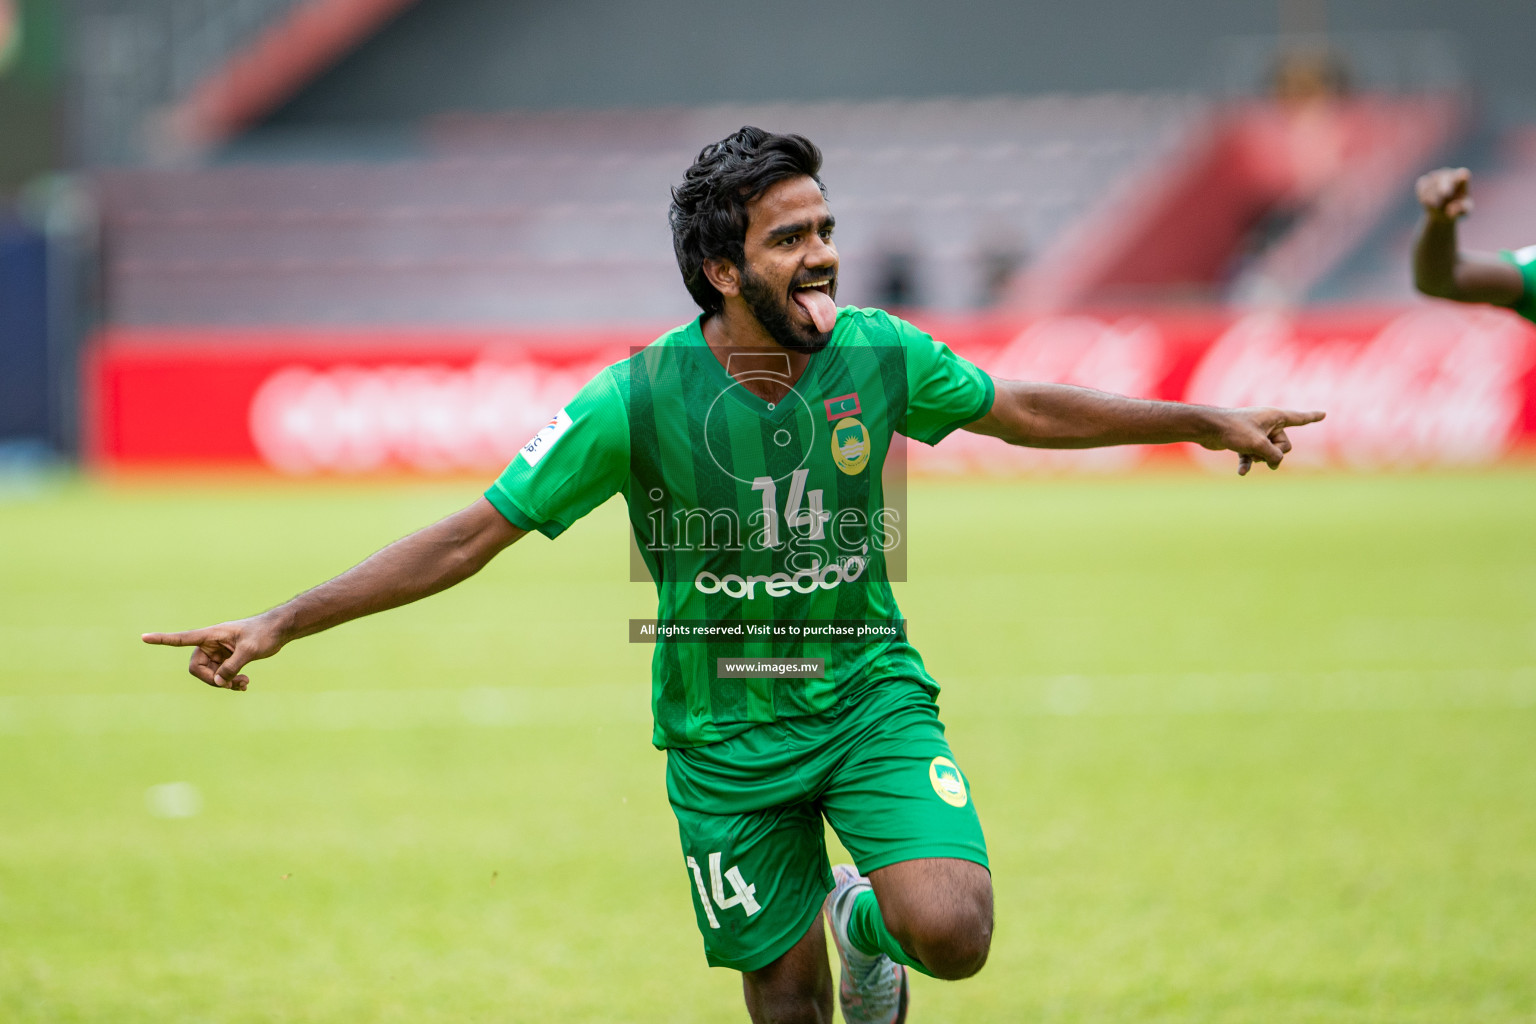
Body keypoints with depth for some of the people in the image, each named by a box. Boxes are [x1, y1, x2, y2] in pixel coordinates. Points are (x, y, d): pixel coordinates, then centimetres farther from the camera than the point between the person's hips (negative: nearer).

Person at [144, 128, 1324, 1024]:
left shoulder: (878, 355, -9)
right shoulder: (640, 401, -18)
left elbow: (1027, 409, 10)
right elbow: (472, 536, -14)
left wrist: (1204, 421, 15)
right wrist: (279, 624, -19)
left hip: (870, 692, 1)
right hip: (726, 734, -1)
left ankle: (866, 920, 17)